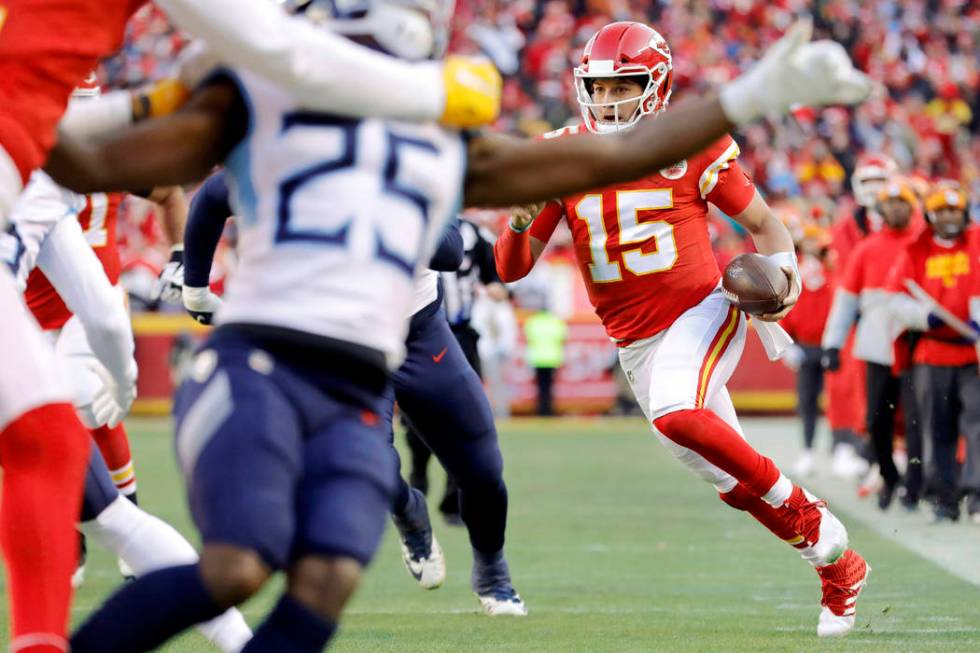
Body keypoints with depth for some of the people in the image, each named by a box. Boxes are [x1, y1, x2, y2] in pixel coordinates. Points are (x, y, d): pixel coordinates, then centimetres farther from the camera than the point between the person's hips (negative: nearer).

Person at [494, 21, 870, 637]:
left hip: (701, 313, -4)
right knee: (734, 483, 6)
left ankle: (805, 512, -16)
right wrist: (521, 221, -22)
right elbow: (512, 268, -1)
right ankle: (840, 568, 25)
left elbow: (763, 222, 4)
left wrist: (783, 270, -16)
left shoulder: (691, 146, -9)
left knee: (677, 414, -34)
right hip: (635, 343, 4)